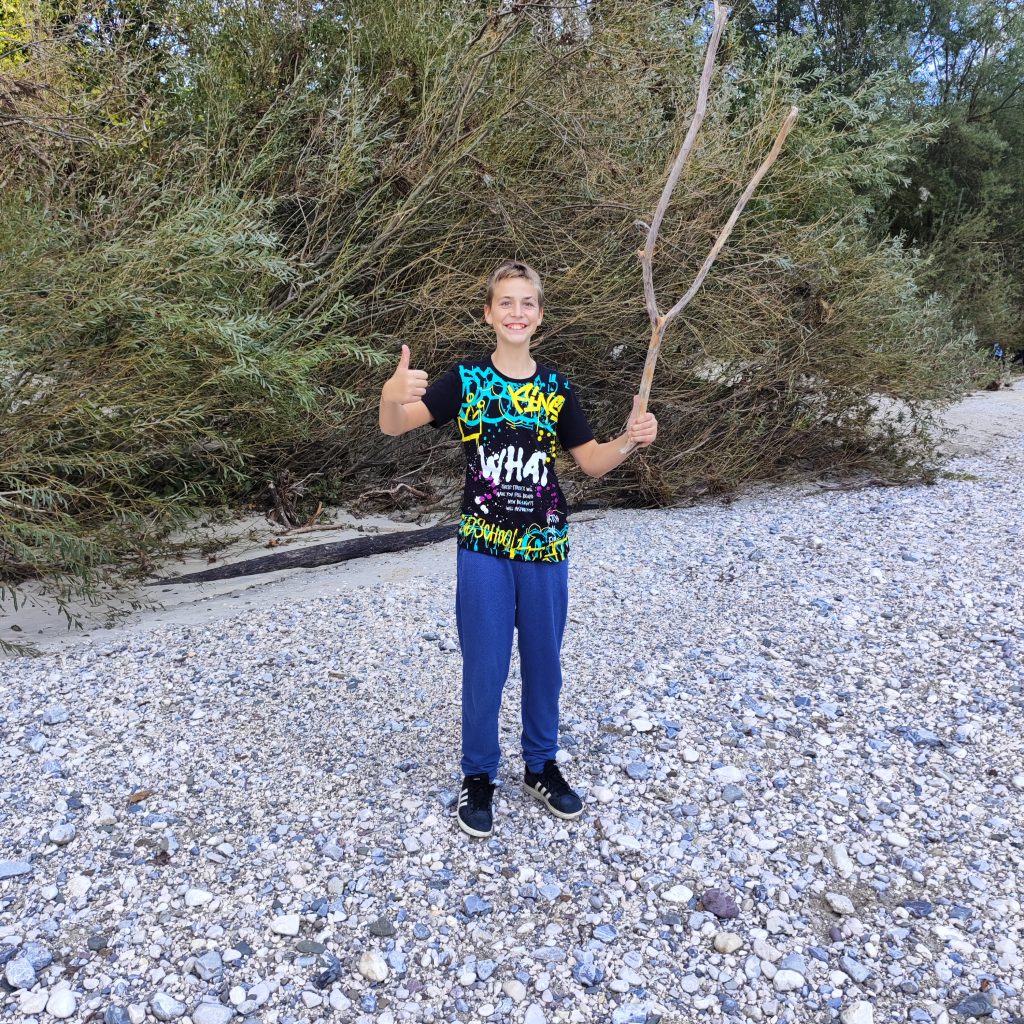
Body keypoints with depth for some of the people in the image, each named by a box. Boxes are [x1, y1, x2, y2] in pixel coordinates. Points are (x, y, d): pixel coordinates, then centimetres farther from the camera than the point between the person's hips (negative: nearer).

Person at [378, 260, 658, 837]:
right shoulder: (467, 380, -4)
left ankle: (542, 766, 35)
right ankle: (479, 775, 26)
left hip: (545, 548, 2)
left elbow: (593, 462, 5)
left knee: (544, 660, 14)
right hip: (483, 546, -2)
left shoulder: (557, 389, 3)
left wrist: (631, 440, -15)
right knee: (485, 665, 5)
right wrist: (392, 395, -36)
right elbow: (394, 426, -13)